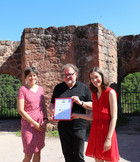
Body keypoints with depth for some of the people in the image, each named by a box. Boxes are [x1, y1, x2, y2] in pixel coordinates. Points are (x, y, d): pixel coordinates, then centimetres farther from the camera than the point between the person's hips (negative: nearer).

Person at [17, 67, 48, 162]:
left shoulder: (40, 89, 9)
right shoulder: (23, 89, -7)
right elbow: (20, 110, -11)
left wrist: (45, 119, -1)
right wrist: (35, 123, -12)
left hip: (41, 125, 5)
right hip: (28, 124, -5)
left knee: (37, 152, 11)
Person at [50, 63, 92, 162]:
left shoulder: (83, 87, 3)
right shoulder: (58, 88, 10)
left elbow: (92, 106, 2)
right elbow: (52, 104, 15)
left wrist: (80, 102, -15)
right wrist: (53, 110, -7)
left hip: (78, 126, -3)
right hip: (63, 126, 3)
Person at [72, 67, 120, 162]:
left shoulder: (110, 93, -8)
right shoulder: (94, 94, 11)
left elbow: (114, 117, -13)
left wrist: (109, 138, -17)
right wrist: (78, 116, 15)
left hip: (107, 130, -6)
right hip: (95, 130, 6)